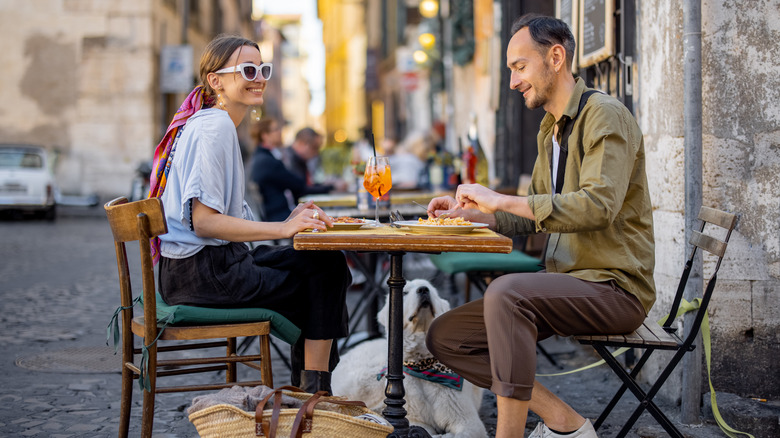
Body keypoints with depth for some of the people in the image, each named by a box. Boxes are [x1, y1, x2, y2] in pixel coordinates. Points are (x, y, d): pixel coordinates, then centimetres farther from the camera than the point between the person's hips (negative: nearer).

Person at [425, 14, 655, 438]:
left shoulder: (605, 115, -11)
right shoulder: (549, 131, 18)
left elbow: (597, 205, -26)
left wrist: (500, 200, -22)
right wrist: (472, 212, 9)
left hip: (613, 287, -9)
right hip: (567, 284, 9)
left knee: (506, 292, -35)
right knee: (445, 336, -1)